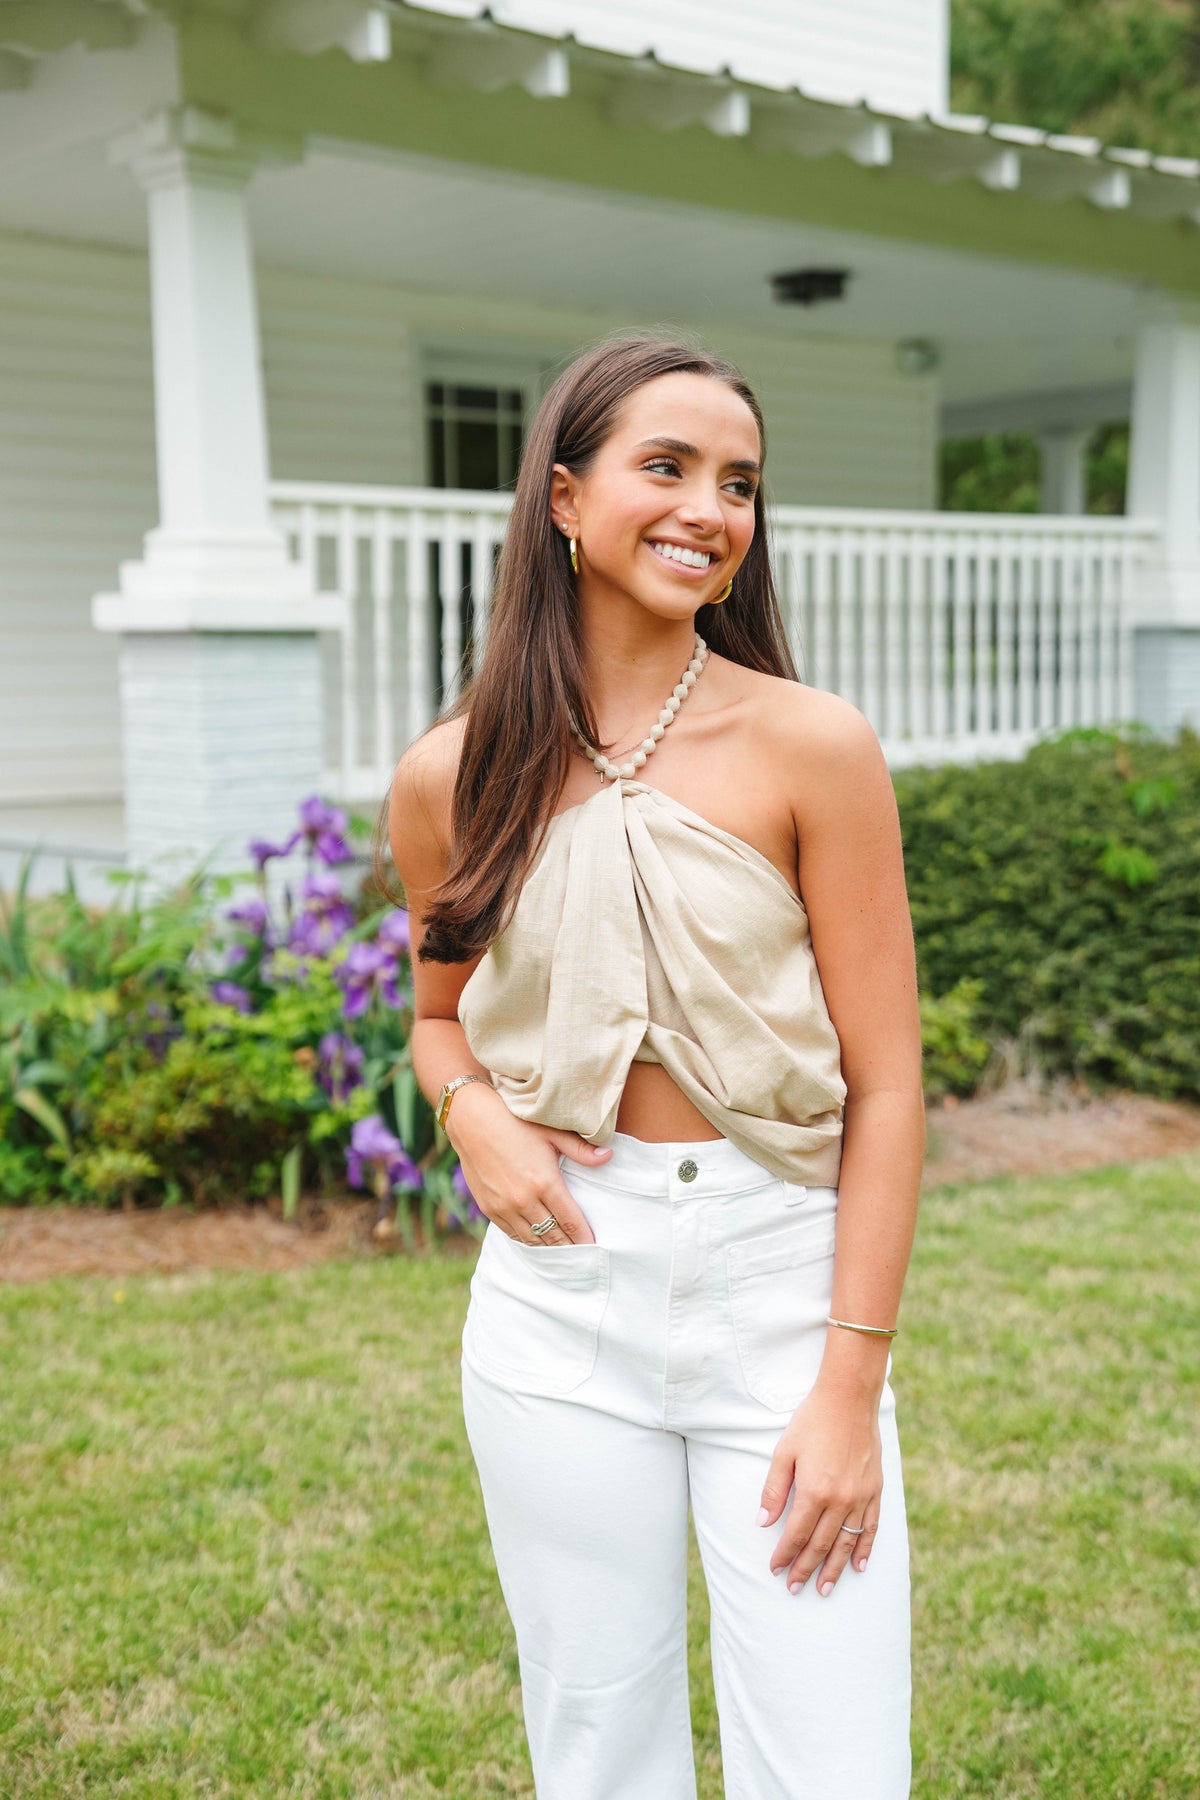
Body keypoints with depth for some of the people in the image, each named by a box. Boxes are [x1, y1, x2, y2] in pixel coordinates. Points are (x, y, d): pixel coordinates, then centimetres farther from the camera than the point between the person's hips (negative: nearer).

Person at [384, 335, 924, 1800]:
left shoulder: (812, 747, -8)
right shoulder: (452, 774, -1)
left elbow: (884, 1086, -6)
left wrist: (852, 1382, -9)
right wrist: (469, 1109, -7)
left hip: (785, 1280, -1)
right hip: (561, 1294, 2)